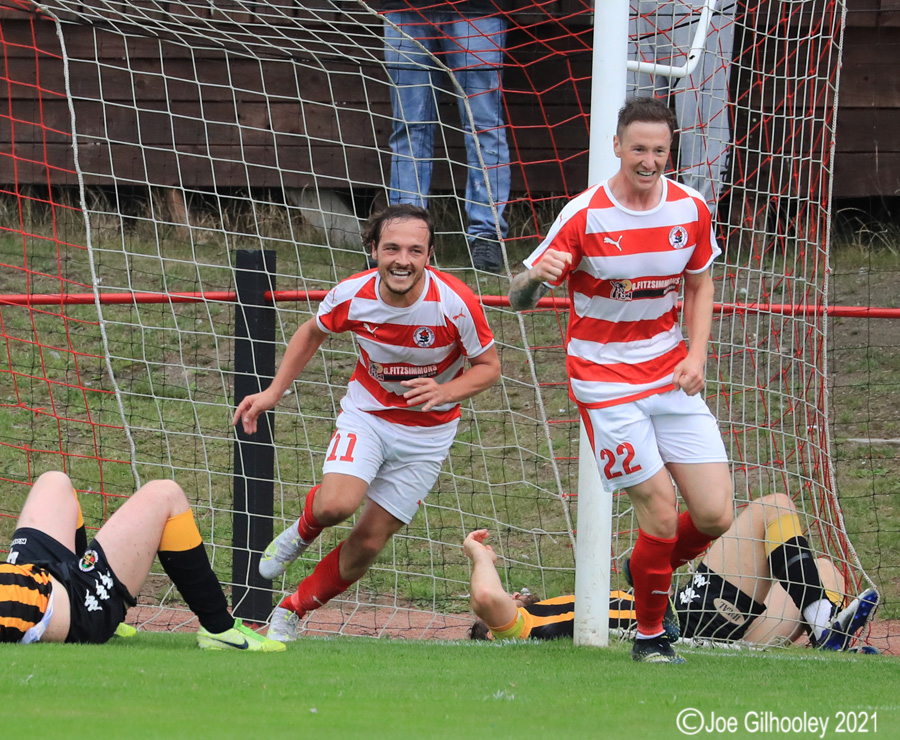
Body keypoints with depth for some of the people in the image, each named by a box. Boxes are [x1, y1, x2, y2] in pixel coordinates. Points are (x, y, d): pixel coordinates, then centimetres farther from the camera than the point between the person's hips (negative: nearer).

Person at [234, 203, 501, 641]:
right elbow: (312, 333, 5)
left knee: (369, 543, 1)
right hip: (367, 412, 0)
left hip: (427, 432, 0)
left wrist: (444, 392, -29)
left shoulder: (456, 304, -25)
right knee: (335, 506, -27)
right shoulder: (352, 295, -18)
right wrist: (273, 393, 3)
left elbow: (488, 367, -10)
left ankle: (290, 613, 23)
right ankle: (302, 532, 11)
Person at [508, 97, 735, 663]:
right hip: (605, 380, -4)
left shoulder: (690, 209, -1)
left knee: (715, 516, -3)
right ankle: (650, 634, 10)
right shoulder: (584, 216, -14)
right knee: (661, 510, -11)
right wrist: (537, 277, -36)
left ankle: (651, 571, 28)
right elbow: (518, 299, -12)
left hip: (671, 376, 4)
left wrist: (697, 353, 0)